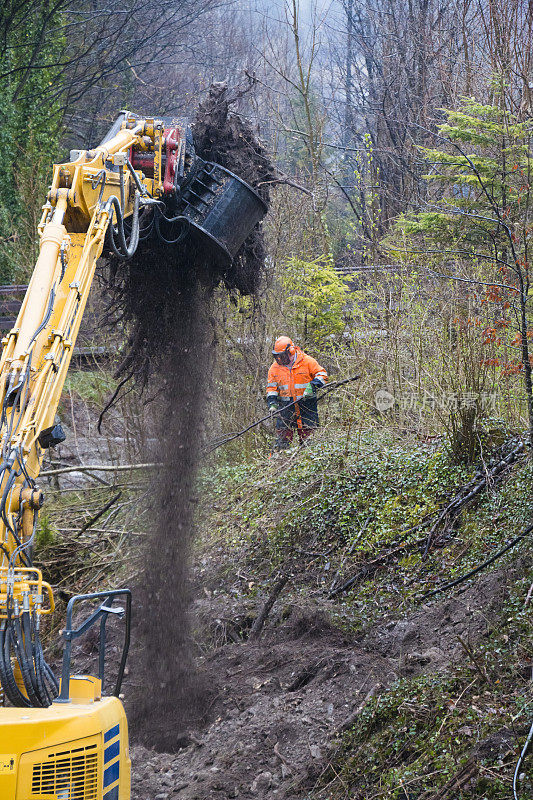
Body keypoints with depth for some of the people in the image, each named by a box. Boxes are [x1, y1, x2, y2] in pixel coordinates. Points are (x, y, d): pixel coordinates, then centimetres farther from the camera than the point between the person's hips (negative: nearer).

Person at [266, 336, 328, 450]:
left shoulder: (307, 361, -4)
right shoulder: (275, 367, 6)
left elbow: (322, 374, -2)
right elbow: (271, 387, 8)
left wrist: (312, 386, -18)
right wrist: (272, 403, -7)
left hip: (307, 406, -2)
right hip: (286, 406, 2)